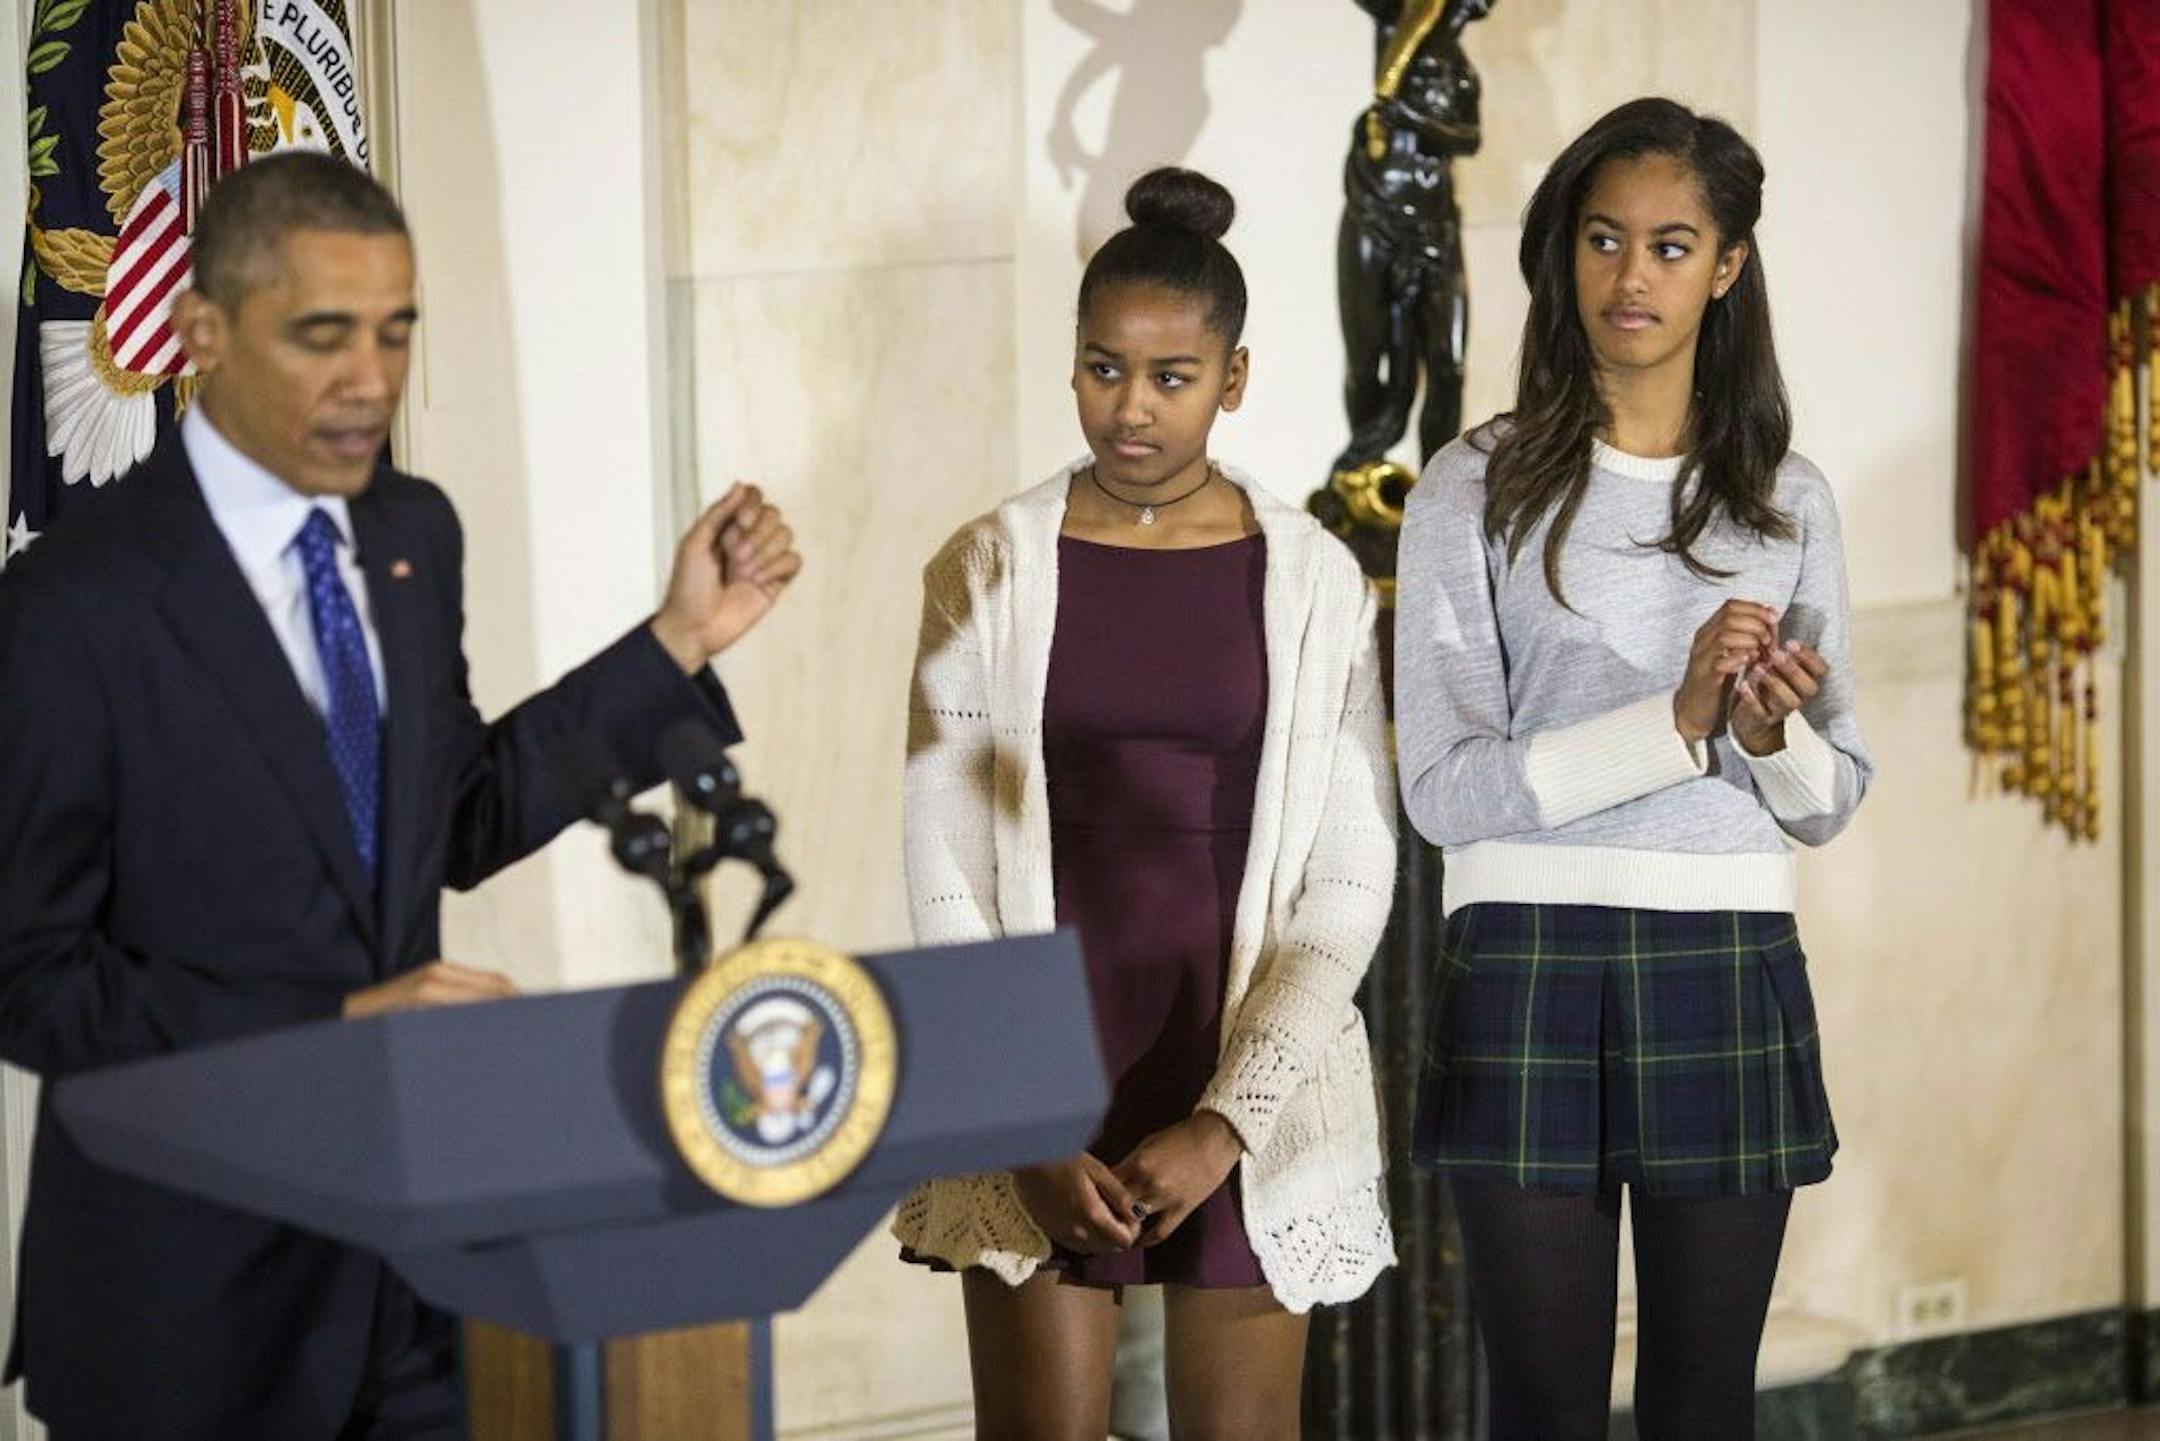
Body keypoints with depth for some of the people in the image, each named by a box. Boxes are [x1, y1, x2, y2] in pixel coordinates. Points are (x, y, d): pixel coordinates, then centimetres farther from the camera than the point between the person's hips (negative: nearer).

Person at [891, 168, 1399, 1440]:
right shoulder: (993, 569, 0)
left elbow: (1351, 881, -1)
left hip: (1248, 1082, 0)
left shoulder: (1313, 580, 1)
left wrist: (1230, 1119, -10)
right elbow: (947, 875, 0)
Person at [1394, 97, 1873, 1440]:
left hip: (1729, 980, 3)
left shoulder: (1788, 502, 9)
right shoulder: (1478, 490, 0)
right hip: (1531, 972, -2)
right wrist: (1679, 720, -18)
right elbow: (1447, 787, -9)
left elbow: (1834, 798, 11)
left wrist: (1775, 738, -12)